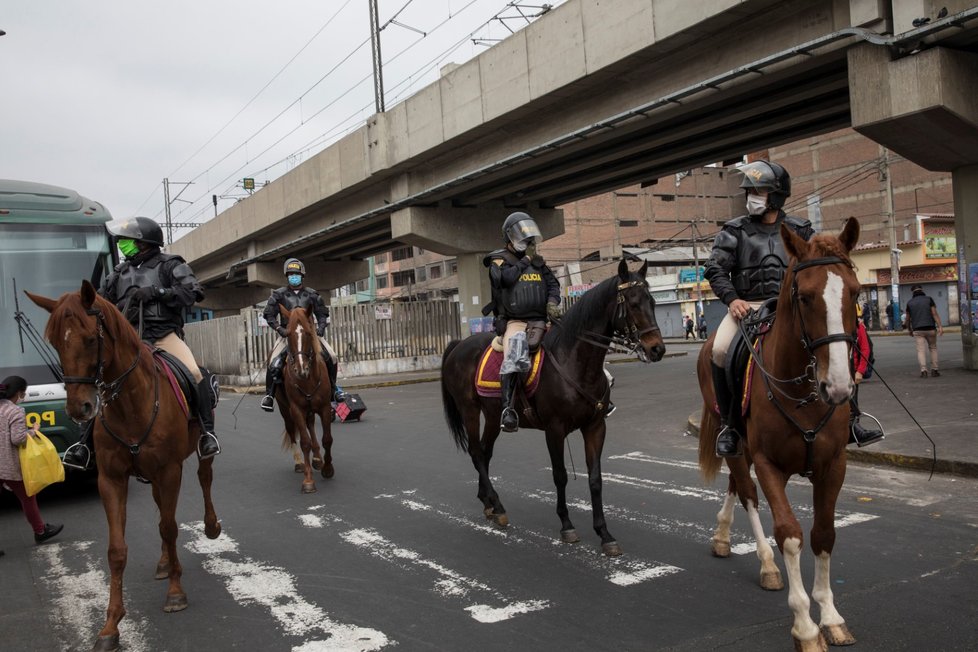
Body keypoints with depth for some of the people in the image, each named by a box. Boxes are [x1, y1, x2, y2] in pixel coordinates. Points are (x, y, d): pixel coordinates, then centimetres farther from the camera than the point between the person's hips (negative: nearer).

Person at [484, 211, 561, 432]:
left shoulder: (538, 261, 21)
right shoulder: (499, 261, 7)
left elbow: (553, 283, 16)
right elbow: (507, 277, -14)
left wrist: (552, 302, -5)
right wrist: (526, 260, -1)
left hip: (540, 321, 6)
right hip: (514, 321, -6)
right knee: (516, 356, -32)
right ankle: (508, 408, -38)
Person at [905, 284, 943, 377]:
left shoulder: (910, 303, 7)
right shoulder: (929, 299, 4)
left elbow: (908, 319, 11)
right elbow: (935, 314, -5)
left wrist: (909, 329, 24)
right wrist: (940, 326, -9)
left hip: (917, 330, 0)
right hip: (930, 329, 0)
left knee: (921, 350, -2)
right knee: (933, 348, 15)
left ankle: (923, 370, -16)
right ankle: (934, 370, 10)